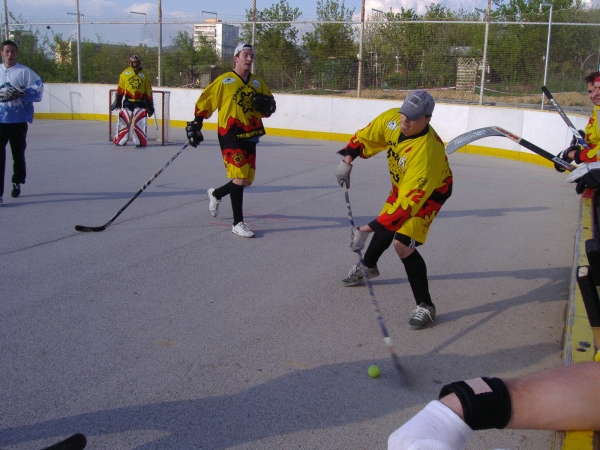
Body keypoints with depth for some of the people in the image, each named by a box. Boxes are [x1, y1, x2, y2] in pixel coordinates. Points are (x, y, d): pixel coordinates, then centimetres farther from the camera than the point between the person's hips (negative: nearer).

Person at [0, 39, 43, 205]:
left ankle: (17, 183, 36)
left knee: (18, 154, 14)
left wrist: (20, 93, -22)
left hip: (18, 121, -1)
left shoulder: (24, 71, -2)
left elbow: (38, 89, -9)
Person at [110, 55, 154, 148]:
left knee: (140, 123, -6)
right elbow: (120, 89, 7)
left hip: (140, 102, 0)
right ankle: (120, 140, 13)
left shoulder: (144, 75, 6)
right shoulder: (125, 73, 5)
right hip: (127, 102, 0)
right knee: (124, 121, 3)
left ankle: (141, 142, 1)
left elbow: (149, 92, 7)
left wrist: (150, 105, 4)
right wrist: (117, 101, 4)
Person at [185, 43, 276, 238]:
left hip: (249, 136, 6)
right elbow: (204, 102, 0)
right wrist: (195, 125, -3)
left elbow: (268, 108, 16)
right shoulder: (224, 81, -4)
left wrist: (267, 105, -6)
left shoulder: (258, 82, 11)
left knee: (247, 180, 10)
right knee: (239, 177, -14)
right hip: (230, 135, -6)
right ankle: (238, 223, -6)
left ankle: (216, 194, 38)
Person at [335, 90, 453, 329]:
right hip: (401, 184, 7)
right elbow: (367, 135, -1)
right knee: (384, 230, 23)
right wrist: (347, 159, -7)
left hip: (429, 192, -7)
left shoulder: (426, 151, -42)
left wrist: (368, 229, -47)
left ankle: (425, 306, -7)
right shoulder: (391, 118, -23)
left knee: (402, 244, -19)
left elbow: (408, 201, -45)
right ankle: (368, 267, 53)